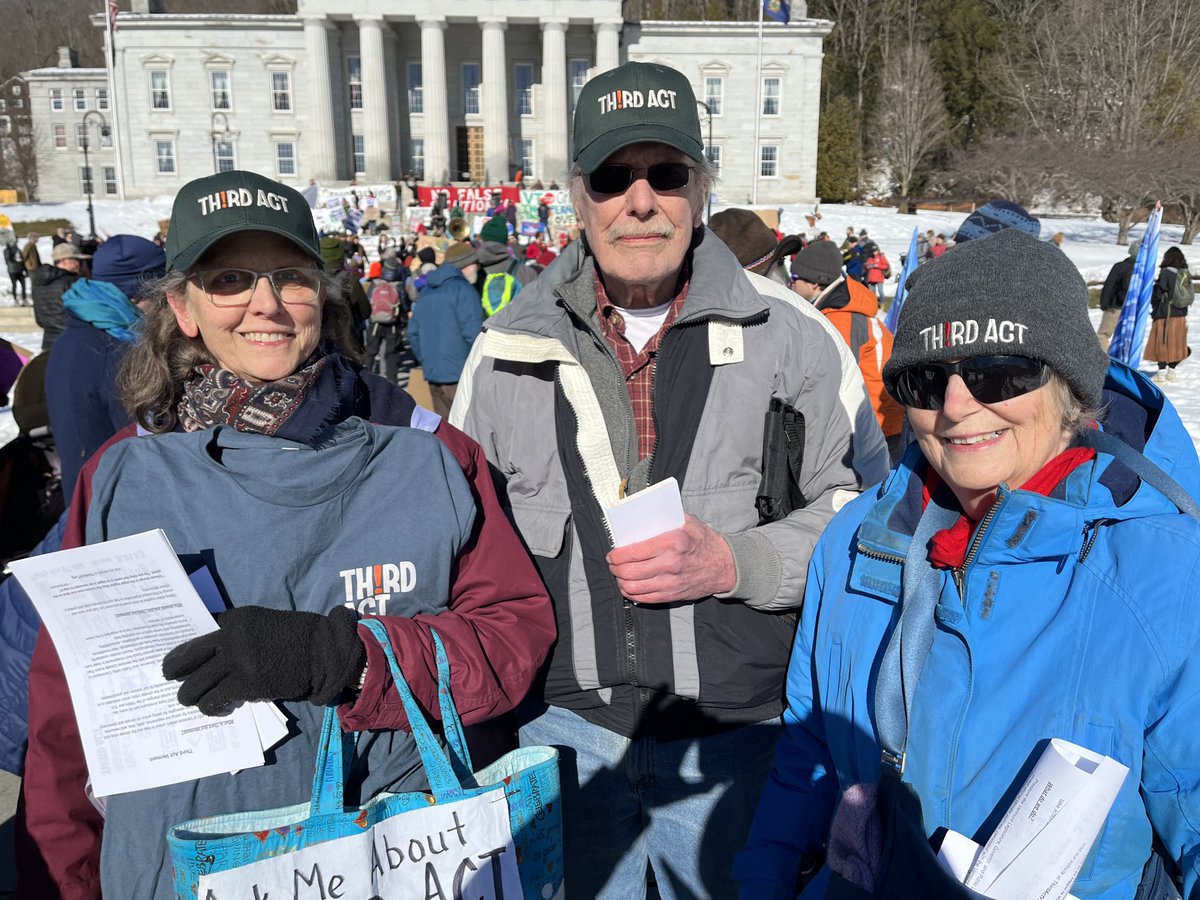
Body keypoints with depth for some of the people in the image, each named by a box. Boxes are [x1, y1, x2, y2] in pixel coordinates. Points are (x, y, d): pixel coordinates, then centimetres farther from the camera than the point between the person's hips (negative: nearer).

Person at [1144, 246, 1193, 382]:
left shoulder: (1165, 273, -15)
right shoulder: (1186, 274, 2)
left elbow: (1158, 294, -12)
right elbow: (1189, 296, 8)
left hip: (1165, 315, -6)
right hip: (1181, 315, 6)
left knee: (1162, 342, 2)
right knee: (1176, 343, 13)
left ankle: (1161, 372, 3)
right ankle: (1171, 371, 19)